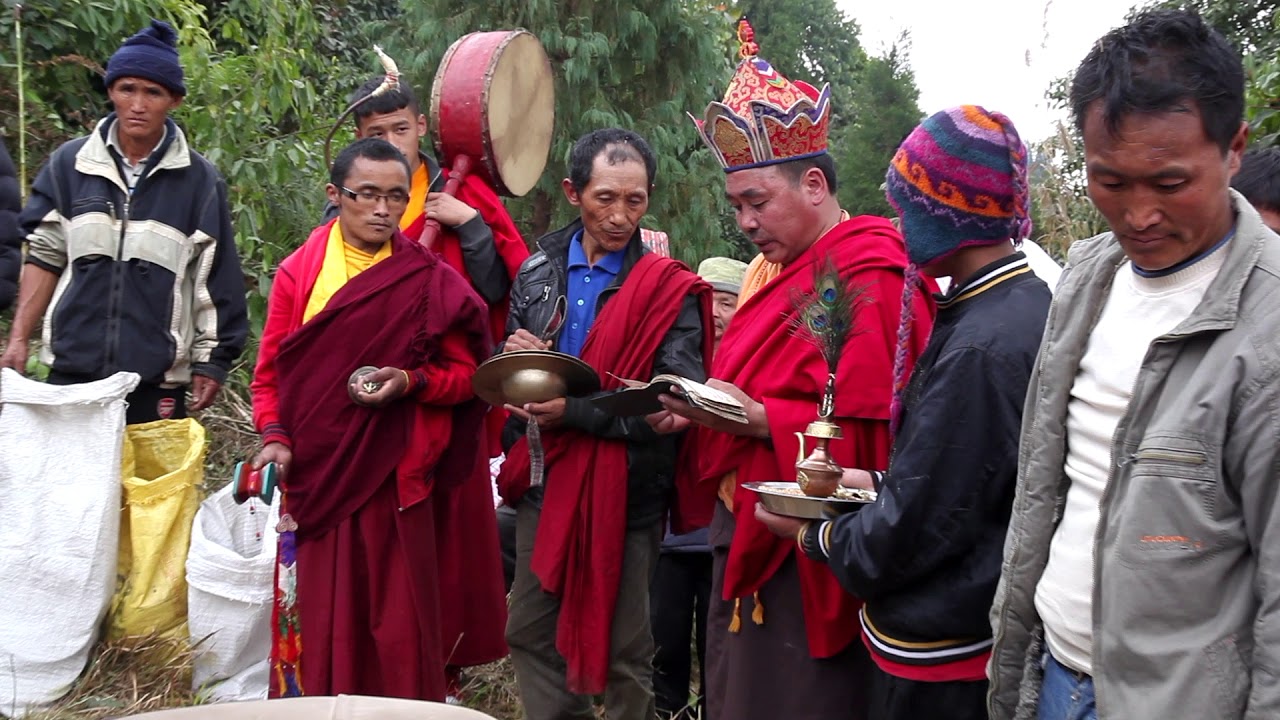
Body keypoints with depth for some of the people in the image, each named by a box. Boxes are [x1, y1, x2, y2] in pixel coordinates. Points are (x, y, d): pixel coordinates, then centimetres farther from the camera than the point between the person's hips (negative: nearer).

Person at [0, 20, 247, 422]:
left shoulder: (198, 180, 0)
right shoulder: (69, 164, 5)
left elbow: (215, 283, 1)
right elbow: (44, 257, 11)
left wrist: (211, 362, 0)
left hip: (157, 383, -2)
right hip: (72, 371, 2)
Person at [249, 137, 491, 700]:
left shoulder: (430, 282, 1)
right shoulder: (298, 272, 4)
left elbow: (465, 373, 3)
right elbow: (270, 370, 7)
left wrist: (410, 383, -14)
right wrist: (274, 436, -8)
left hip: (393, 478, -1)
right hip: (313, 472, 1)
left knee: (397, 617, 4)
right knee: (315, 615, 7)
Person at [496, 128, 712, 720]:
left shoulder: (669, 291, -8)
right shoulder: (538, 270, 8)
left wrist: (576, 411, -21)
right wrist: (514, 354, -6)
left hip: (624, 492, -5)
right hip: (542, 483, 5)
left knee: (622, 653, 7)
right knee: (530, 635, 14)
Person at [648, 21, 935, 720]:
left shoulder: (870, 280, -15)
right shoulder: (771, 269, 13)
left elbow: (871, 433, -20)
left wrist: (757, 419, -24)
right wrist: (698, 413, 1)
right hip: (746, 532, 9)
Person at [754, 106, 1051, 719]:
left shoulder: (980, 346, -27)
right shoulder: (1029, 300, 2)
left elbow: (914, 530, -21)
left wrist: (813, 535, -5)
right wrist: (879, 480, 6)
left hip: (938, 656, -9)